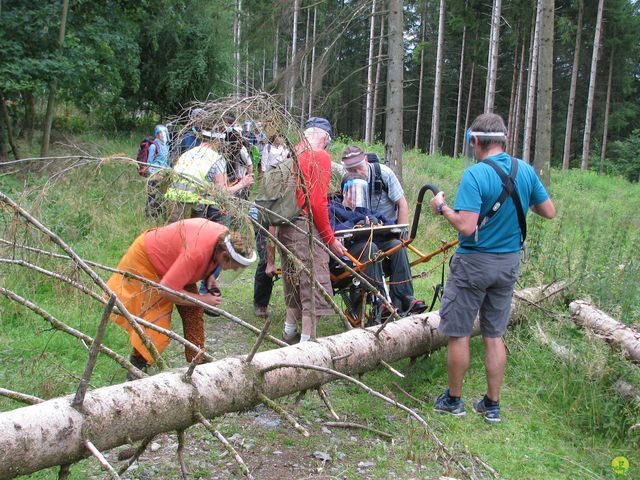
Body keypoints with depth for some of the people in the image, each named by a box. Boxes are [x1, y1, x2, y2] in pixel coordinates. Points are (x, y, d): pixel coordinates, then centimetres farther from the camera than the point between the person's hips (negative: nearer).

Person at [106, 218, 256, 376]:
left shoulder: (226, 237, -18)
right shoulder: (196, 253, -42)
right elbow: (166, 290, -36)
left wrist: (210, 277, -9)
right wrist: (203, 300, -28)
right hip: (145, 261, -8)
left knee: (194, 312, 4)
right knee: (157, 324, -11)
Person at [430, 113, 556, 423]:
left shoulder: (475, 175, -20)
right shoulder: (526, 171, -1)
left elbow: (466, 226, -27)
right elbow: (549, 212, 7)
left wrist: (442, 208, -10)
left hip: (474, 263, -6)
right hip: (509, 263, 6)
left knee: (458, 334, 8)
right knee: (494, 336, 15)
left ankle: (453, 400, 20)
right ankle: (492, 405, 22)